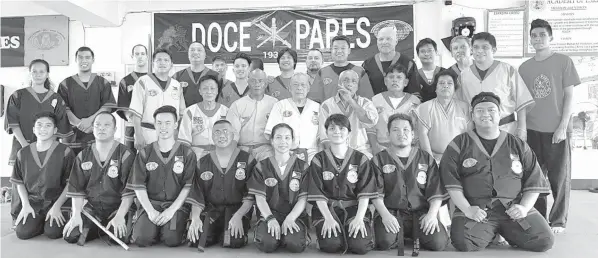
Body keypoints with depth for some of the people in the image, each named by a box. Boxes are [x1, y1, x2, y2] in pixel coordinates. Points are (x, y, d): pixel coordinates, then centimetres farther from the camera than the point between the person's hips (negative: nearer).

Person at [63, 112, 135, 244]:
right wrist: (76, 214, -7)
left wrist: (120, 216, -21)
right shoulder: (83, 156, 6)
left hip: (118, 208, -4)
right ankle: (92, 229, 16)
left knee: (119, 237, -27)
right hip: (91, 208, 4)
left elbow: (129, 190, -13)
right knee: (70, 236, -14)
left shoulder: (125, 154, -9)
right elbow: (76, 189, 5)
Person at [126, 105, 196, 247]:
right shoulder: (144, 153, 7)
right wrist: (150, 211, -12)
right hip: (150, 203, 2)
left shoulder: (187, 153, 1)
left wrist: (172, 210, -14)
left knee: (172, 240, -25)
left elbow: (188, 186, -4)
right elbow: (138, 186, 2)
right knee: (142, 239, -22)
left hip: (176, 204, -1)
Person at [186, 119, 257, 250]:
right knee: (195, 240, -21)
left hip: (237, 209, -2)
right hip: (211, 209, 3)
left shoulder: (247, 160, -2)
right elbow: (196, 195, 5)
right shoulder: (203, 163, 7)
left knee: (235, 242, -28)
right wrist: (195, 218, -12)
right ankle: (217, 232, 10)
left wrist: (238, 216, -19)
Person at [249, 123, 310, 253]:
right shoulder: (262, 167, 7)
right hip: (269, 214, 0)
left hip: (295, 215, 0)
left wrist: (290, 218, -17)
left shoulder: (302, 167, 6)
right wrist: (270, 219, -17)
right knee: (267, 243, -30)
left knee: (295, 244, -30)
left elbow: (303, 198, 0)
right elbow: (260, 198, 0)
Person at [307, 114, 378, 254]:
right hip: (326, 209, 0)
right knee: (331, 244, -26)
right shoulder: (319, 159, 3)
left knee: (360, 245, -23)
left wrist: (359, 218, -17)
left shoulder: (360, 158, 4)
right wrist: (328, 218, -16)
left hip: (353, 208, 1)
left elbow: (365, 193, -2)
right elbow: (318, 195, -3)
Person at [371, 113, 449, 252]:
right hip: (391, 212, -1)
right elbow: (376, 193, -2)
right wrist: (385, 214, -17)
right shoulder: (379, 159, 8)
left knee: (438, 242, -24)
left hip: (421, 213, 2)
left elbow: (436, 192, 6)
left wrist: (432, 214, -10)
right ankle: (399, 238, 5)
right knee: (385, 241, -31)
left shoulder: (426, 158, 13)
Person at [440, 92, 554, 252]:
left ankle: (506, 233, 13)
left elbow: (534, 182, 12)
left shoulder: (518, 145, 13)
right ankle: (489, 233, 7)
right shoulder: (459, 145, 6)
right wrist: (467, 209, -12)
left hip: (514, 209, 2)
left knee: (544, 240, -18)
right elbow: (451, 183, -1)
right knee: (462, 242, -27)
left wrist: (524, 207, -5)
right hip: (476, 210, -2)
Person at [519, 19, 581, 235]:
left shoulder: (563, 61, 0)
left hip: (557, 129, -3)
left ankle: (558, 221, 14)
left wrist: (563, 126, -10)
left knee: (559, 177, 3)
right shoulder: (524, 67, 9)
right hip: (531, 130, 3)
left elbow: (569, 95, -3)